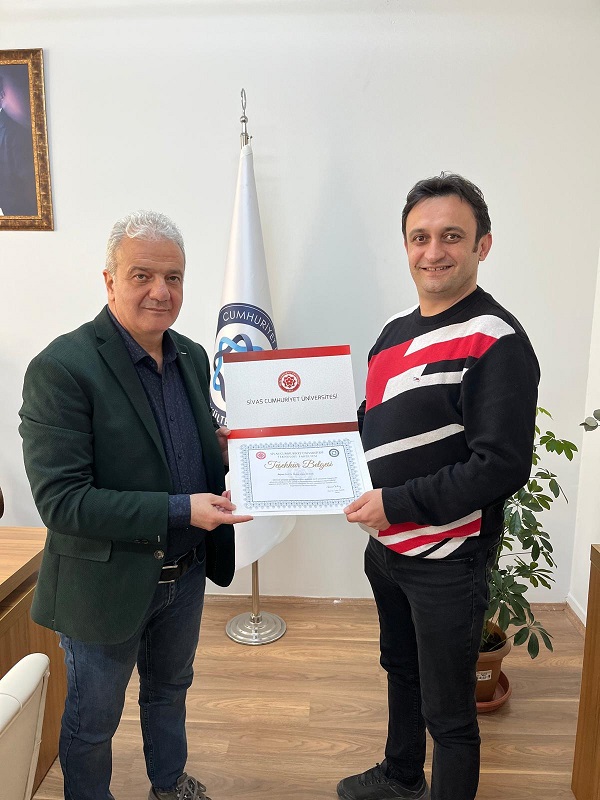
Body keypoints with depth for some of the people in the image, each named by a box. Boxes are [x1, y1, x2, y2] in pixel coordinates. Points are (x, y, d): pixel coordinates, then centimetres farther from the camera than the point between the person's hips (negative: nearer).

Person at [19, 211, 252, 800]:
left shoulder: (192, 357, -1)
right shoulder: (61, 368, -23)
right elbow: (60, 501, -26)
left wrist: (222, 449, -11)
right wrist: (179, 511, -29)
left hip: (186, 572, 7)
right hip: (108, 583, -6)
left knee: (170, 689, 30)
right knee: (93, 719, 19)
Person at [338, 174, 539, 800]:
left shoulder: (497, 342, -19)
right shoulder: (396, 331, 6)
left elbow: (501, 466, -24)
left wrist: (395, 503, -22)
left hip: (447, 560, -8)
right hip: (386, 548, 8)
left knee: (447, 713, 11)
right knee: (400, 670, 28)